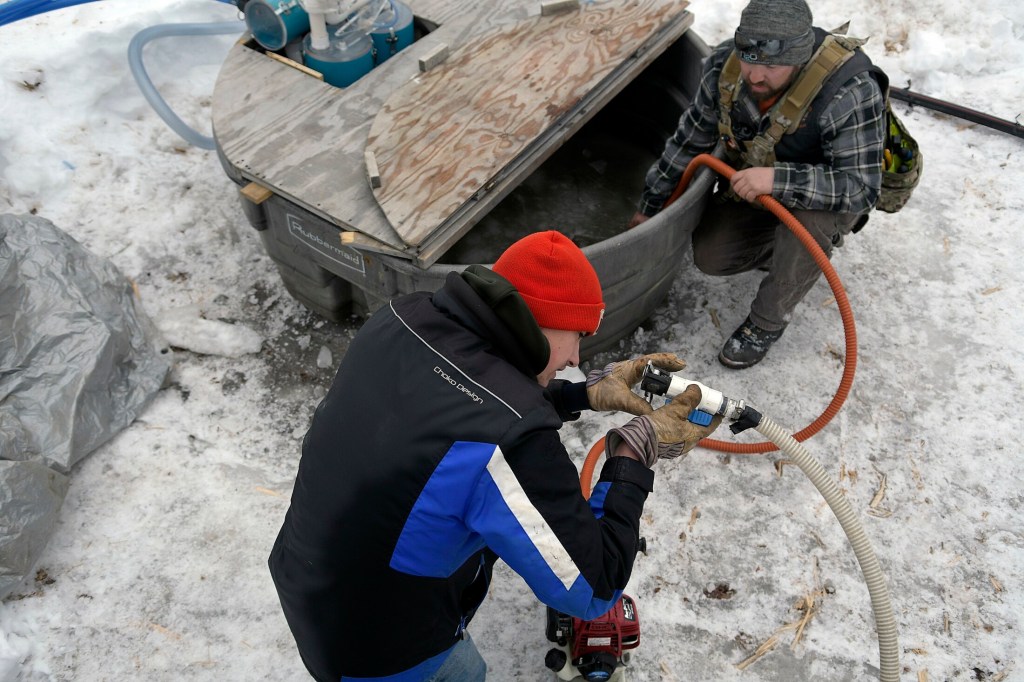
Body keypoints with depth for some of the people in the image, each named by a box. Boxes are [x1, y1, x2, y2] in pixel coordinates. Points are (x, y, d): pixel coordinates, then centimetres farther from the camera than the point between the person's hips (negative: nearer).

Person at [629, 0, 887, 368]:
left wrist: (778, 180, -51)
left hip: (828, 197, -5)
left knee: (807, 221, -38)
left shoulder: (851, 90, -37)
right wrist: (650, 207, 1)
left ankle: (767, 323, -12)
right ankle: (798, 255, 20)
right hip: (752, 184, 6)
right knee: (709, 256, -6)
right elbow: (688, 140, -6)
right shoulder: (725, 65, -21)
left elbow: (861, 187, -37)